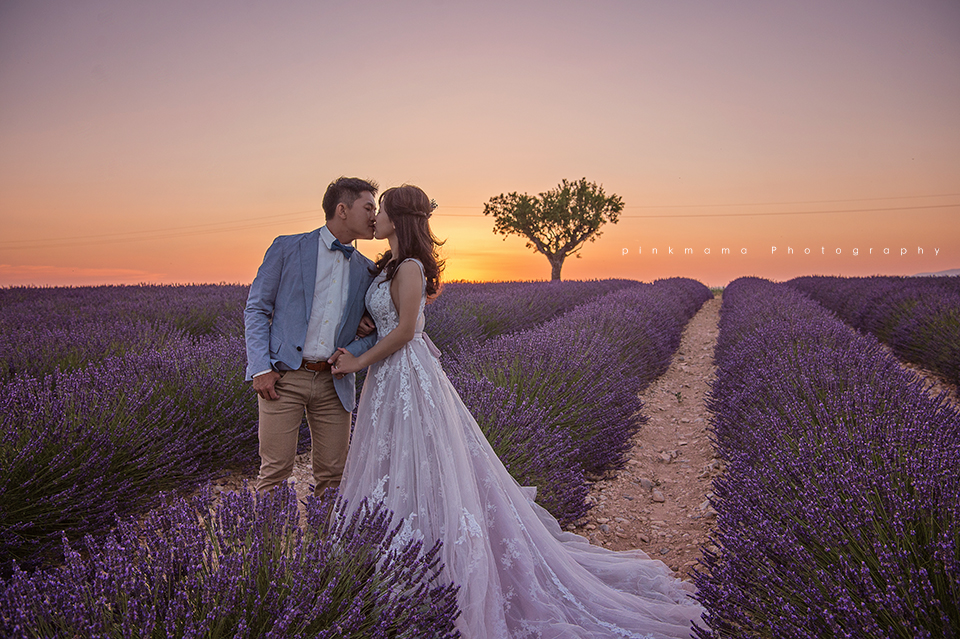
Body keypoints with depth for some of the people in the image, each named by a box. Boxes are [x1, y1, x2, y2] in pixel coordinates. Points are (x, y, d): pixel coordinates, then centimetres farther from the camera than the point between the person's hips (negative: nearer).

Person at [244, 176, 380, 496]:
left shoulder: (366, 270, 13)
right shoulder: (287, 248, 3)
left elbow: (376, 328, 16)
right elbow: (256, 309, 2)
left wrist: (352, 352, -5)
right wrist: (260, 368, -8)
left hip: (334, 382, 4)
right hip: (284, 377, -3)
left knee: (332, 474, 6)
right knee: (276, 471, -2)